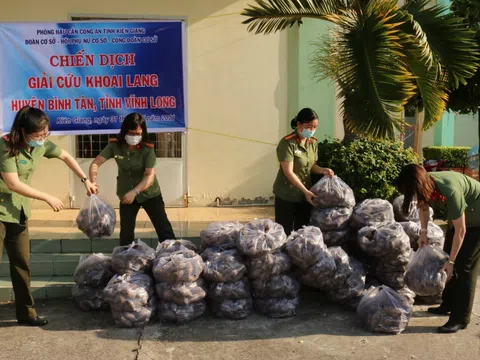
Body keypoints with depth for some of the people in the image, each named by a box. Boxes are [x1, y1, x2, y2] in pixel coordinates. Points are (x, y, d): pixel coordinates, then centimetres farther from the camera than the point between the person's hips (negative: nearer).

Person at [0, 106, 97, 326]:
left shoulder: (42, 144, -2)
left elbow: (66, 157, 15)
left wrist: (85, 180, 13)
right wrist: (48, 198, -20)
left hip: (19, 212, 7)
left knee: (22, 264, 11)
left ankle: (25, 314, 21)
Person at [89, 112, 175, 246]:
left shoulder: (147, 149, -20)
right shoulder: (114, 146, -13)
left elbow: (150, 175, -24)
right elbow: (96, 163, -15)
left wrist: (134, 192, -36)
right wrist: (92, 183, -32)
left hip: (149, 194, -2)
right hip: (126, 195, 2)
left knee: (163, 227, 3)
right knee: (126, 231, 9)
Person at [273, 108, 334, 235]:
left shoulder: (314, 142, 4)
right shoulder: (287, 143, -18)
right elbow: (288, 172, -22)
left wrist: (323, 170, -9)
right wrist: (306, 191, -26)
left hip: (305, 195, 6)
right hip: (286, 195, -6)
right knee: (285, 232, 2)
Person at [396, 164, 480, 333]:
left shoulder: (450, 191, -40)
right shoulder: (426, 185, -18)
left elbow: (460, 231, -30)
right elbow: (423, 205, 6)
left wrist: (450, 261, -22)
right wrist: (423, 232, -4)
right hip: (459, 217, 8)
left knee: (464, 266, -9)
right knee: (447, 259, 10)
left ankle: (460, 318, -2)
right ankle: (448, 304, 24)